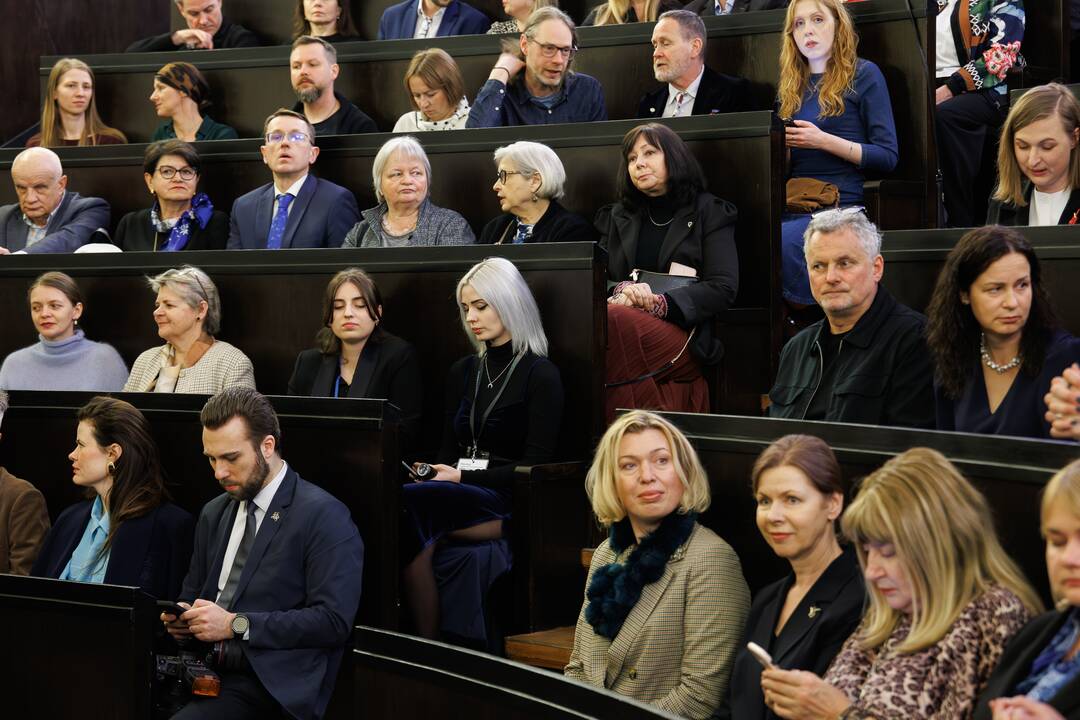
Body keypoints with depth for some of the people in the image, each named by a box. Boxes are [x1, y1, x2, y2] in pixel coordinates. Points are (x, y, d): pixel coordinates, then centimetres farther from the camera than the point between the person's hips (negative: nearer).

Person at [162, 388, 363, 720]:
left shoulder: (323, 516, -4)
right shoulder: (214, 514, 19)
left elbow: (334, 620, -12)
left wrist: (236, 625, -16)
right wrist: (182, 616, 4)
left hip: (264, 688, -7)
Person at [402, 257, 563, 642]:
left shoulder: (540, 375, 1)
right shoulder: (463, 372, 22)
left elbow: (536, 465, -6)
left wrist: (465, 478, -14)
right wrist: (430, 473, -5)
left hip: (507, 503, -5)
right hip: (458, 496, 5)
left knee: (408, 503, -33)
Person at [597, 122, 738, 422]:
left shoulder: (709, 213, 14)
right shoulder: (616, 217, 28)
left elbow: (724, 288, 1)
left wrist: (659, 303, -13)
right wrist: (621, 292, -8)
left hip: (683, 336, -3)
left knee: (616, 319, -36)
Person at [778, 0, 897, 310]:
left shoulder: (863, 74, 4)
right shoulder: (793, 84, 20)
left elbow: (887, 157, -2)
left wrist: (824, 141, -12)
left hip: (838, 206, -5)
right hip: (792, 203, 5)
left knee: (780, 242, -35)